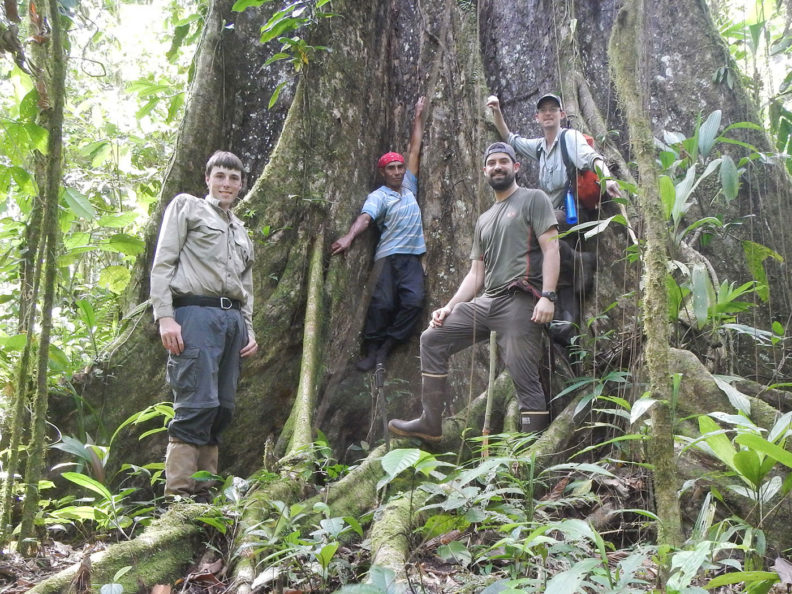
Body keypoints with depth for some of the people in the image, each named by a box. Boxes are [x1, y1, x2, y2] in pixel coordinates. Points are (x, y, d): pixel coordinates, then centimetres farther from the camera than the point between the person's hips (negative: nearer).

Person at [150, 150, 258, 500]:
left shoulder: (241, 231, 28)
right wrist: (165, 317, -11)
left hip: (233, 318, 6)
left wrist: (249, 330, 16)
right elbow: (163, 263, 0)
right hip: (195, 312, -6)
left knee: (222, 408, 2)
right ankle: (178, 495, -12)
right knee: (198, 403, -16)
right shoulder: (186, 206, 11)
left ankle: (203, 495, 7)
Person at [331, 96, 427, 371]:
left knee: (414, 302, -12)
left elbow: (414, 150, 21)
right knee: (383, 303, -12)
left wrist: (418, 117, 25)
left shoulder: (408, 186, 18)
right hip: (389, 256, -4)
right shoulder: (379, 196, 1)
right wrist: (349, 236, -36)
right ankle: (371, 351, 1)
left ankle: (386, 347, -2)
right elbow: (365, 217, -17)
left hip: (413, 256, 5)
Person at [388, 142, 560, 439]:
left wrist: (547, 296, -20)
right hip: (486, 302, 8)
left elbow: (551, 249, -8)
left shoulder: (534, 199, 3)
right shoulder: (484, 220, 23)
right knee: (433, 339, 5)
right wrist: (449, 307, 9)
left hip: (520, 303, -7)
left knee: (525, 380, -10)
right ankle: (430, 423, 9)